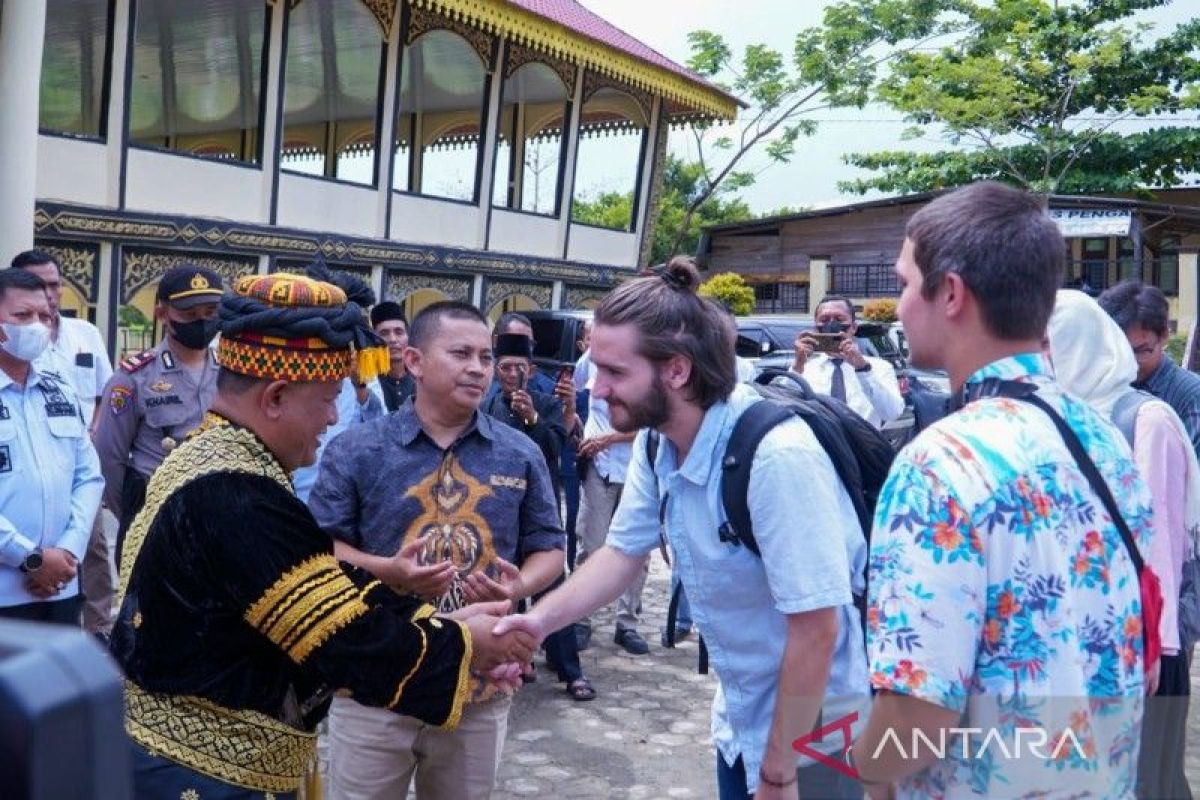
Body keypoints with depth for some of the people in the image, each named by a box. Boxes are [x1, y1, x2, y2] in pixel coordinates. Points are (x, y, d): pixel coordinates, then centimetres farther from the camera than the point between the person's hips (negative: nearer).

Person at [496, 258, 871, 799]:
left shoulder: (776, 455, -31)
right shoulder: (656, 445, -6)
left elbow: (817, 627, -27)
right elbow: (623, 551, 6)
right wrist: (539, 619, -9)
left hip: (814, 738, -7)